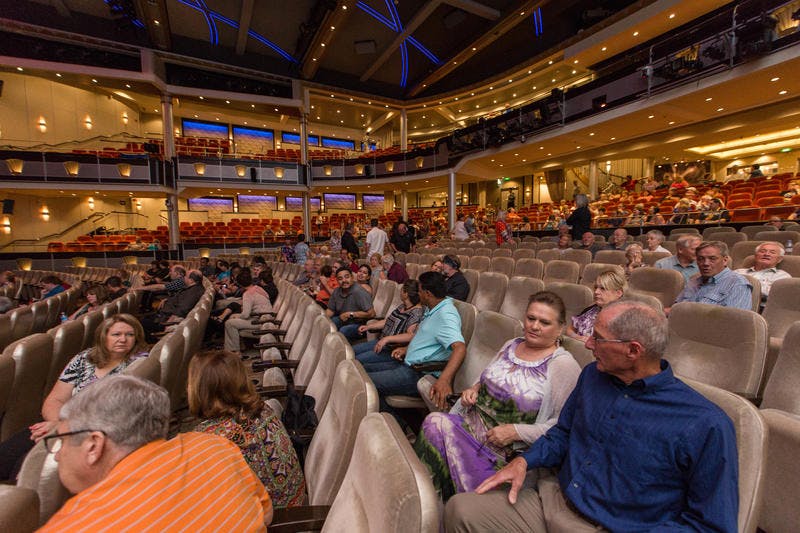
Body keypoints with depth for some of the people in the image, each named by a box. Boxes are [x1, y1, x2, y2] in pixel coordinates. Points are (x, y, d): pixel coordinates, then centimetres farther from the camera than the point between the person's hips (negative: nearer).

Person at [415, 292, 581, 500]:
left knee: (435, 425, -26)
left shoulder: (563, 364, -10)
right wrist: (474, 388, 3)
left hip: (508, 450, -6)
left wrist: (515, 432, -18)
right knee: (435, 422, -23)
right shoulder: (511, 345, 11)